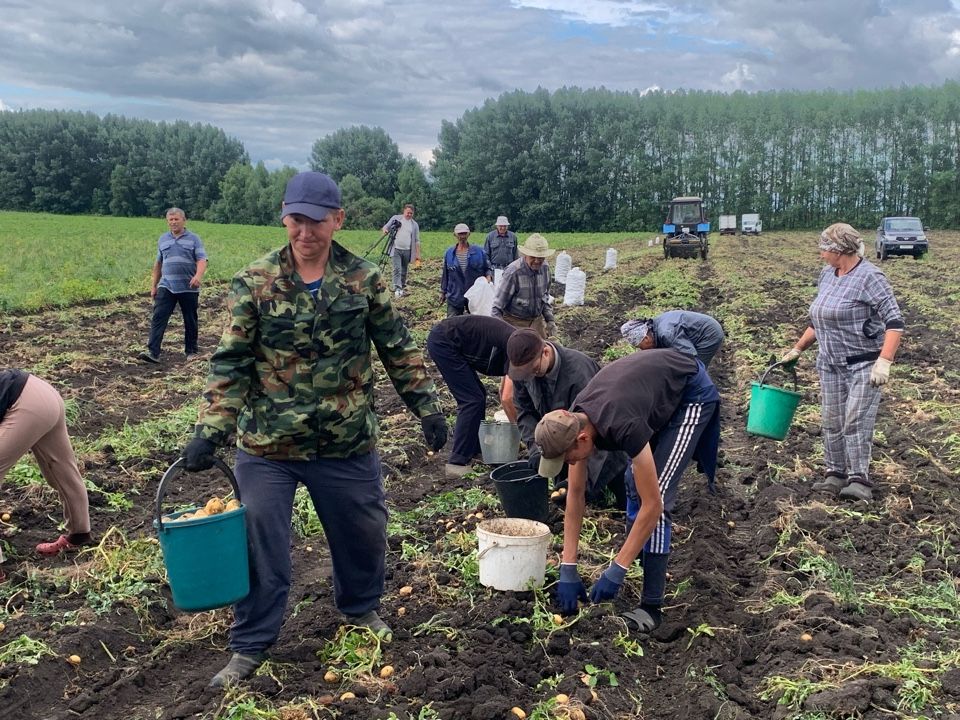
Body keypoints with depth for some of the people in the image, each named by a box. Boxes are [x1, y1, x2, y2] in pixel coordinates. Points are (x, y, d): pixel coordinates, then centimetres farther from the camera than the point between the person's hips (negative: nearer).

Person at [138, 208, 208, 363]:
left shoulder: (193, 239, 2)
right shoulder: (163, 239, 14)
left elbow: (202, 260, -7)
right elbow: (158, 263, 20)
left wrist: (198, 276, -27)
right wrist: (153, 285, 17)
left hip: (188, 288, -2)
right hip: (166, 286, 3)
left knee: (190, 321, 7)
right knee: (158, 318, -10)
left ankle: (191, 351, 20)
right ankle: (153, 352, -15)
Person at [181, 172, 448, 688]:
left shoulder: (364, 278, -3)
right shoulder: (254, 282, -7)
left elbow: (398, 350, 4)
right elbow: (230, 363, -8)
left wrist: (427, 407, 1)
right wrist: (210, 430, -17)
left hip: (347, 443, 2)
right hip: (267, 445, -1)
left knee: (364, 532, 17)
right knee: (260, 546, 6)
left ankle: (360, 607, 45)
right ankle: (250, 647, 25)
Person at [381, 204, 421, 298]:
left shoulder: (415, 225, 9)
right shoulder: (396, 218, 5)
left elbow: (417, 241, 9)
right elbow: (386, 227, 10)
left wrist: (418, 254, 3)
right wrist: (384, 230, -16)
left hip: (407, 251, 2)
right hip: (396, 249, -2)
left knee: (404, 270, 9)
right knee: (397, 269, -13)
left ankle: (403, 287, 21)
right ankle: (397, 289, -19)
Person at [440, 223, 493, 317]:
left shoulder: (478, 252, -1)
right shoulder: (449, 253, 3)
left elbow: (488, 268, 9)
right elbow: (445, 274, 11)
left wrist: (488, 276, -13)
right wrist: (443, 292, 14)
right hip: (454, 297, 1)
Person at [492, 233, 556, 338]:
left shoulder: (545, 268, -3)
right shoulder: (513, 272, -22)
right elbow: (498, 305, -17)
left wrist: (550, 319, 10)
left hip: (537, 320, 6)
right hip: (515, 321, -5)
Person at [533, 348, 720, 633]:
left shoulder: (622, 427, -38)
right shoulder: (572, 423, -16)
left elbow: (653, 505, -32)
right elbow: (575, 494, -9)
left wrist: (617, 570, -28)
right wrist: (567, 568, -11)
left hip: (693, 394, -8)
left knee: (657, 492, -14)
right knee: (634, 481, 10)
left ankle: (651, 605, -8)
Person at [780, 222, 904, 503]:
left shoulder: (869, 277, -14)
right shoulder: (827, 275, 9)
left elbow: (894, 321, -18)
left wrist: (884, 361, -27)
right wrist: (797, 349, 20)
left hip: (863, 364, -7)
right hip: (830, 364, 7)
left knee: (856, 421, -10)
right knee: (831, 421, 7)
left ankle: (860, 480, -5)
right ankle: (835, 474, 15)